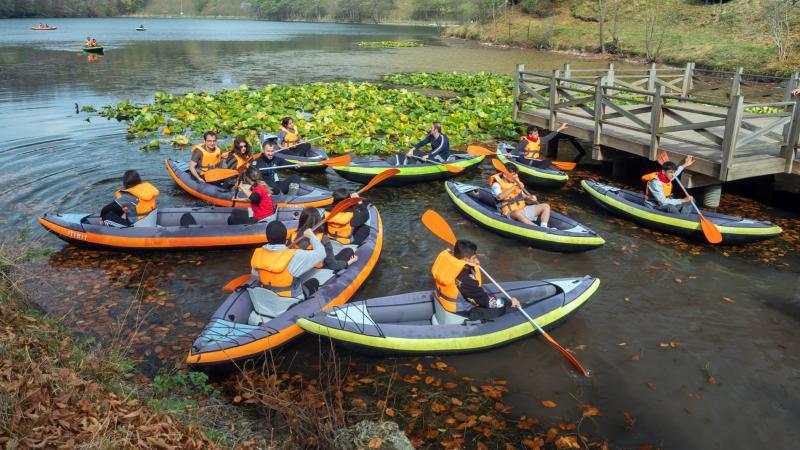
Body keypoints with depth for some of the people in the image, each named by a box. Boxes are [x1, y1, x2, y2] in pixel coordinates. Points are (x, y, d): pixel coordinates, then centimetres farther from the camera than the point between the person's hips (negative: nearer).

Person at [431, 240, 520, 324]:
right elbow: (486, 300, -23)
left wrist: (474, 266, -5)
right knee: (500, 309, -2)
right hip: (457, 311, -8)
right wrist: (509, 302, -11)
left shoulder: (446, 258, -11)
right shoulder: (465, 279, -34)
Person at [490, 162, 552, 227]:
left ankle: (544, 227, -21)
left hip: (523, 209, 8)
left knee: (545, 206, -1)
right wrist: (515, 187, -29)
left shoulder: (516, 181, 15)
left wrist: (530, 198, 1)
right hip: (510, 213, -8)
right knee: (518, 213, -42)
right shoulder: (497, 184, -7)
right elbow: (500, 196, -28)